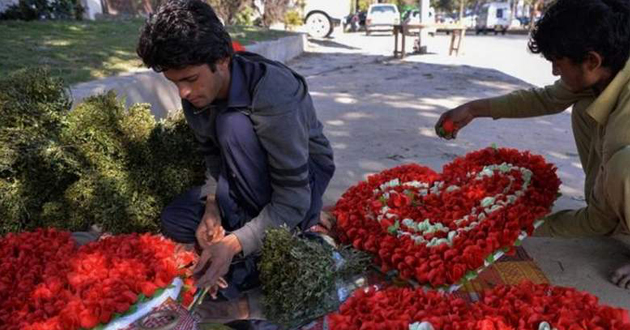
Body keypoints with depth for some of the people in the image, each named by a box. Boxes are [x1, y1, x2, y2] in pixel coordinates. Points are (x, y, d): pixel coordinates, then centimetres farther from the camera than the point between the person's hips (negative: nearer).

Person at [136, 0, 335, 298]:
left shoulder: (273, 93, -34)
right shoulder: (195, 94, -12)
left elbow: (293, 199, -33)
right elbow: (213, 154, 2)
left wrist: (234, 245, -39)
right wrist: (212, 206, -16)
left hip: (305, 174, -6)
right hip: (253, 185, 7)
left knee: (235, 124, -33)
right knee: (174, 220, -7)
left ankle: (263, 252, -21)